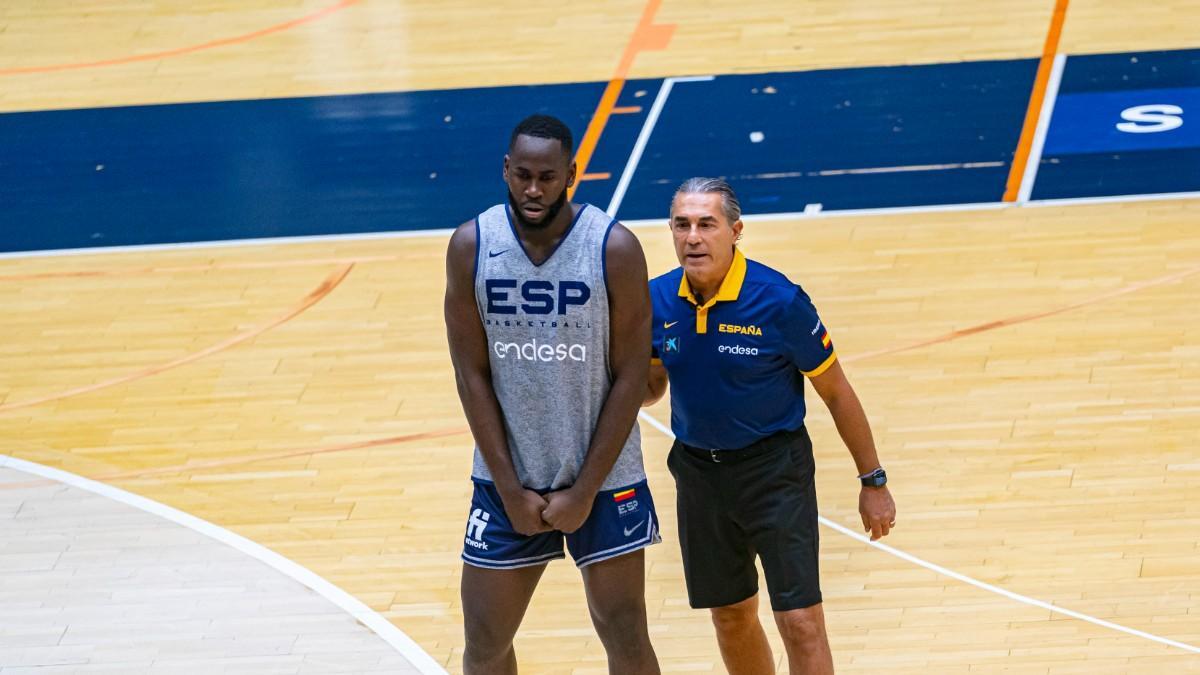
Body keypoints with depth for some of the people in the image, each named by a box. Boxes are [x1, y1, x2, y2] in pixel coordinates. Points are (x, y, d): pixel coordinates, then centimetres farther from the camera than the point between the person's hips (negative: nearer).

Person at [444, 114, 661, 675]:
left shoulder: (614, 248, -13)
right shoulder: (471, 246, -8)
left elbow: (630, 377, -10)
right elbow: (471, 374, -4)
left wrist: (585, 492, -11)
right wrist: (511, 490, -8)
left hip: (602, 478, -2)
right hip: (507, 478, 2)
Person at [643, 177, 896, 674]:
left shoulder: (779, 301, -18)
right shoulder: (658, 300, -6)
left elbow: (836, 392, -7)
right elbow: (652, 384, 12)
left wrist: (873, 481, -3)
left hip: (774, 469, -4)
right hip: (697, 471, 4)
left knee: (800, 623, -10)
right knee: (731, 616, 16)